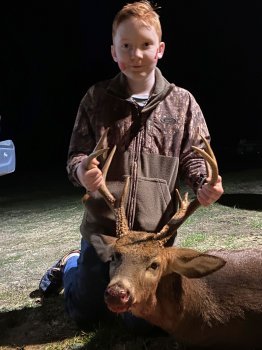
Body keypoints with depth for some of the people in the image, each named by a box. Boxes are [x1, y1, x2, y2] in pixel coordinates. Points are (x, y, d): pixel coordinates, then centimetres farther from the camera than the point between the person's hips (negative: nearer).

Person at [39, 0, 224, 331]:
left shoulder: (181, 102, -2)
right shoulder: (96, 98, -3)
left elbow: (192, 156, 2)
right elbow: (77, 154, -3)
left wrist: (205, 184, -19)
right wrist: (81, 171, -26)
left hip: (156, 231, 1)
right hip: (102, 227, 0)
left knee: (143, 315, 12)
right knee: (85, 314, 14)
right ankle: (71, 266, 46)